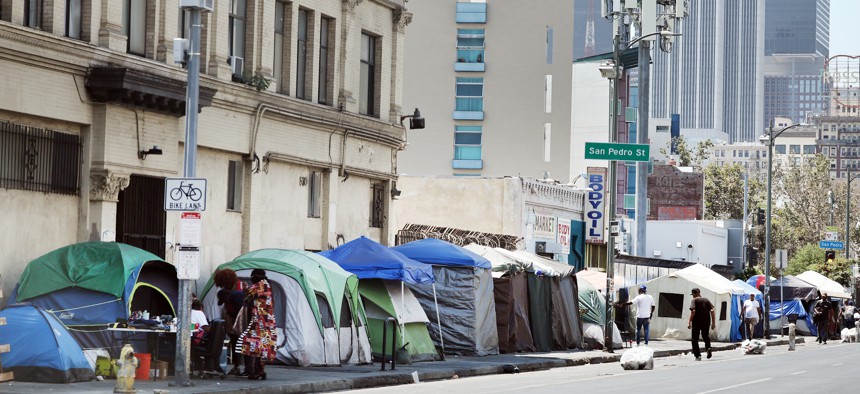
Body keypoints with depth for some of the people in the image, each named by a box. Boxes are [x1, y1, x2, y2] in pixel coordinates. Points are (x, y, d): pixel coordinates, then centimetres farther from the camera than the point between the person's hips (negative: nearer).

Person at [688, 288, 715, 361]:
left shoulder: (694, 300, -5)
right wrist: (713, 322, 4)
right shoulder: (706, 300, 9)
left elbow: (693, 311, -18)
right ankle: (708, 347, -2)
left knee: (695, 339, 6)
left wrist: (689, 322, -17)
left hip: (696, 322, -4)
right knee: (705, 335, 25)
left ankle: (698, 355, 0)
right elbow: (712, 311, 2)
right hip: (706, 322, 4)